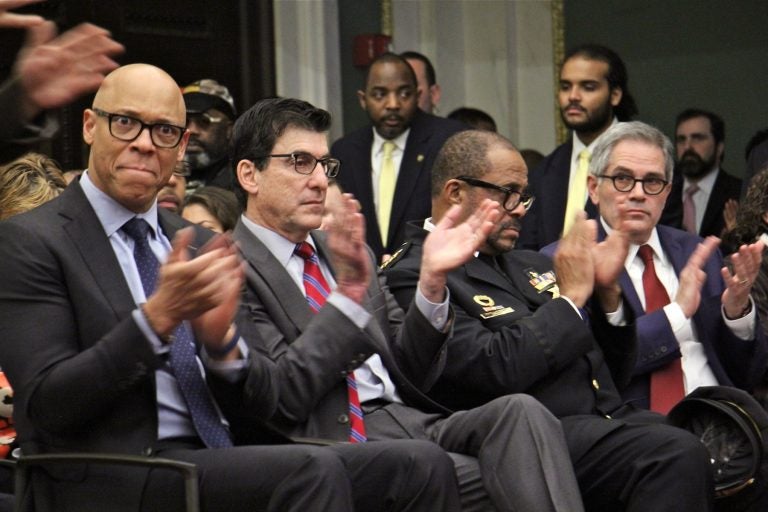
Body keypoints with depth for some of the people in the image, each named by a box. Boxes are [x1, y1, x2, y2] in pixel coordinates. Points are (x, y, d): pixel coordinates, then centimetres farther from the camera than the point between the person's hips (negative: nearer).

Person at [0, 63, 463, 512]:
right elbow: (47, 404, -11)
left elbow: (261, 404, 13)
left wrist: (221, 339, -9)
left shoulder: (197, 244, 18)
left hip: (223, 458, 7)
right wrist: (157, 317, -21)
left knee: (421, 464, -15)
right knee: (313, 471, -32)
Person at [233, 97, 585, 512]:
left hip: (413, 421, 6)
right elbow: (279, 396, -12)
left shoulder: (342, 252, 23)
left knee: (520, 410, -24)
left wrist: (432, 280, 3)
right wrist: (348, 292, -18)